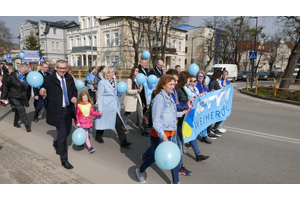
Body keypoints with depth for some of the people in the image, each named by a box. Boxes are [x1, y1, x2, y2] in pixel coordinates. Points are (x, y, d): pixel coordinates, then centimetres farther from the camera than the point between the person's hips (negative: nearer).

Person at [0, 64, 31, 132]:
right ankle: (27, 125, -8)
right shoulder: (12, 77, -13)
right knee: (21, 110, -13)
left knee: (18, 110, 18)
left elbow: (28, 86, 12)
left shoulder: (25, 76, 0)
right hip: (14, 97, -5)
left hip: (22, 98, 6)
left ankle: (15, 123, 37)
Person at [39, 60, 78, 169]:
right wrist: (42, 93, -31)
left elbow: (74, 90, 14)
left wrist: (74, 97, -6)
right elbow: (44, 93, -8)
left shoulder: (69, 78, 4)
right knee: (62, 134, -2)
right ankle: (64, 160, 14)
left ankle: (56, 144, 53)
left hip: (68, 109, 6)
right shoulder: (49, 79, -10)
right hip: (57, 111, -6)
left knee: (67, 131, 20)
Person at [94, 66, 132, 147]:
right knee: (102, 122, 12)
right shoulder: (102, 83, -10)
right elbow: (99, 96, -10)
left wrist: (119, 93, -2)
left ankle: (123, 142, 5)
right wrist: (100, 109, -14)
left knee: (119, 124, 2)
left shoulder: (114, 81, 10)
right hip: (106, 107, -5)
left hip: (115, 107, 6)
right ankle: (98, 137, 37)